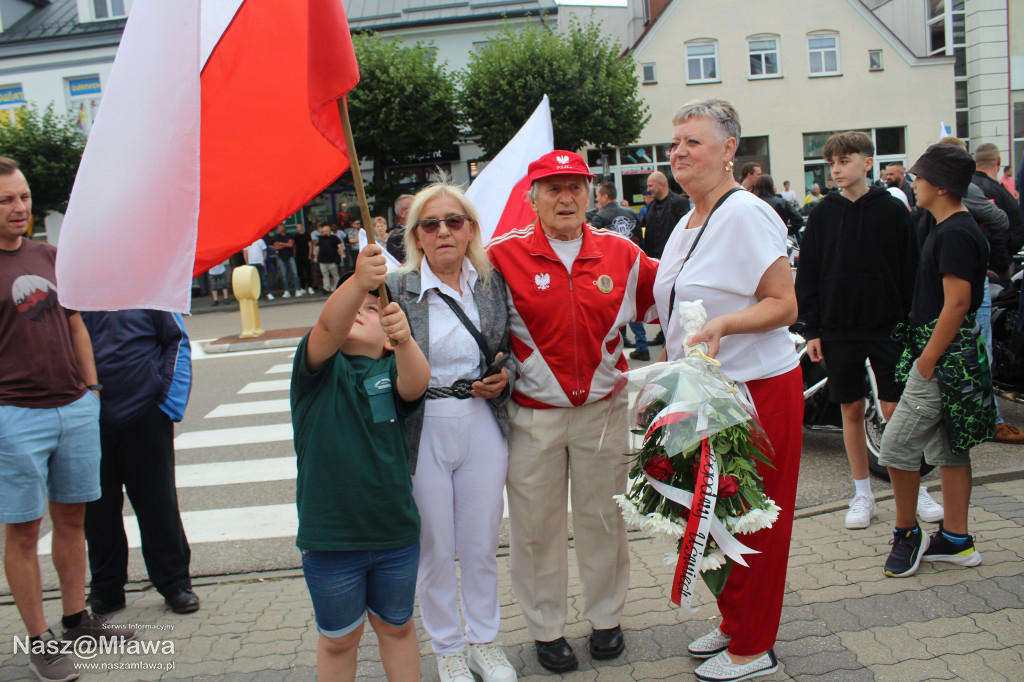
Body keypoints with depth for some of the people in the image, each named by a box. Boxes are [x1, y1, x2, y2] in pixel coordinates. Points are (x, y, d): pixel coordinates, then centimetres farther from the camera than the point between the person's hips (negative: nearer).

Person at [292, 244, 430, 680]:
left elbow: (415, 385, -24)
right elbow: (329, 327, -27)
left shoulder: (390, 369, -2)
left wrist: (405, 339, -45)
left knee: (396, 626, 20)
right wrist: (358, 280, -45)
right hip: (329, 537, -1)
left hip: (396, 531, 1)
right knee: (338, 639, 16)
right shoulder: (319, 368, -6)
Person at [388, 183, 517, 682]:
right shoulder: (395, 289, -6)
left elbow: (513, 348, 14)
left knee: (482, 545, 15)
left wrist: (504, 377, -5)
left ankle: (484, 640, 37)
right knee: (435, 550, 11)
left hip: (484, 427, 3)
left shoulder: (493, 283, 3)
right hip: (423, 433, -2)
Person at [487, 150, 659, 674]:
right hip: (532, 415, -2)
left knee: (602, 518, 13)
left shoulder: (621, 253, 1)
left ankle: (606, 617, 33)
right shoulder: (504, 255, -6)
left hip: (602, 409, 2)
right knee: (536, 525, 7)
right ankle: (546, 628, 26)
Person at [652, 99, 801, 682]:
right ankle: (732, 623, 33)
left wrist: (722, 324, -30)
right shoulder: (688, 223, 14)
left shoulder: (746, 214, -13)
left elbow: (784, 305, -16)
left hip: (758, 391, -8)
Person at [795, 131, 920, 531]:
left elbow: (910, 270, 2)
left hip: (887, 327, -2)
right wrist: (811, 329, 0)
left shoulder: (892, 210, 0)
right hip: (838, 329, 2)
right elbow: (808, 274, 4)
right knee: (851, 411, 8)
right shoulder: (822, 214, 4)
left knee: (895, 411, -2)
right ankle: (863, 495, 19)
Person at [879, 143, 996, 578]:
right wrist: (925, 356, 20)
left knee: (897, 445, -6)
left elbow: (957, 302, -22)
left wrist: (927, 361, -20)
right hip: (951, 356, 10)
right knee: (949, 449, 13)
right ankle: (956, 539, 20)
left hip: (944, 356, -10)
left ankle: (906, 534, 9)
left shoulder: (955, 234, -16)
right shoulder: (952, 228, 15)